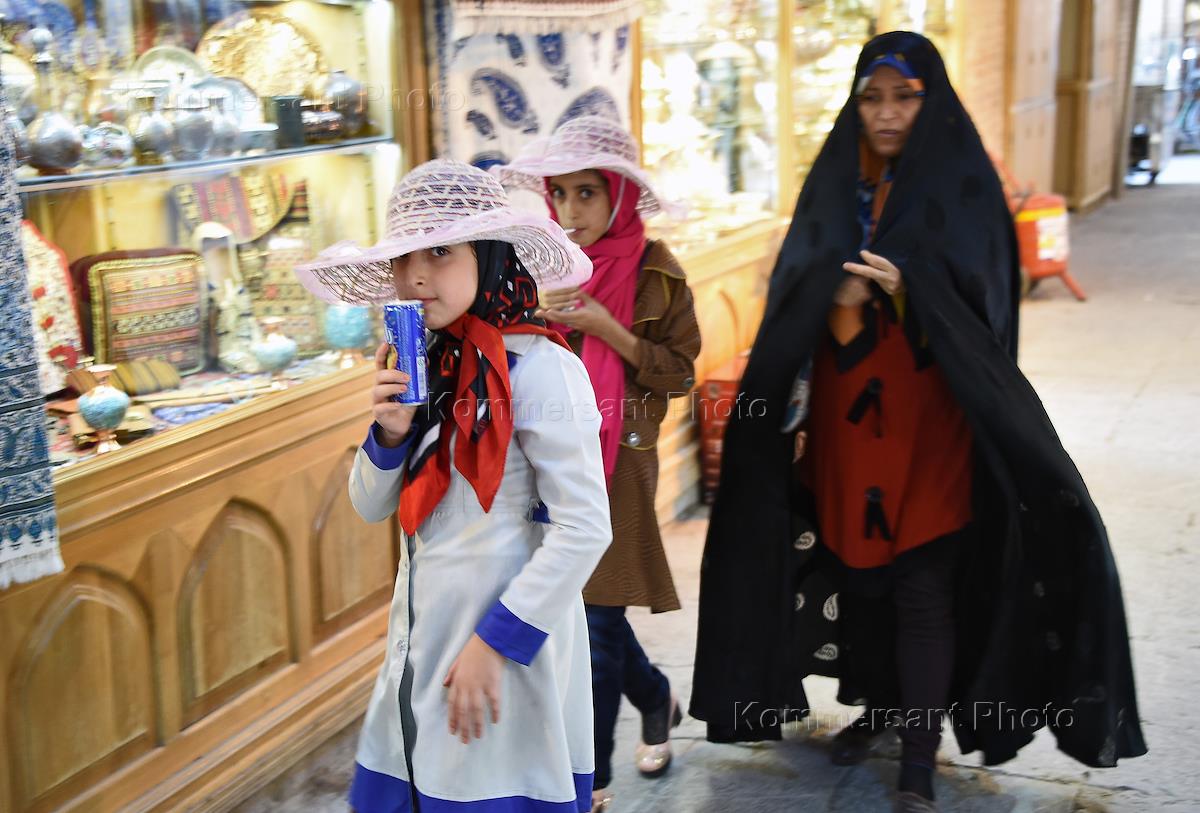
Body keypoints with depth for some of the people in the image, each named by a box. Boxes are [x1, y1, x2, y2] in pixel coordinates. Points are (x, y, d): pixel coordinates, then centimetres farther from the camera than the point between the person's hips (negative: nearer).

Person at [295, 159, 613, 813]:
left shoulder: (539, 369, -16)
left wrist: (495, 642, -19)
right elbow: (372, 507, 11)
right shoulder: (427, 367, 5)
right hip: (422, 635, 7)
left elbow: (584, 528, -20)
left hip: (506, 641, -7)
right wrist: (391, 433, -8)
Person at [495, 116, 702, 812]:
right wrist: (539, 314, -12)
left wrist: (604, 327, -17)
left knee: (598, 615, -4)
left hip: (620, 460, -4)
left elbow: (679, 373, -6)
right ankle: (657, 699, 41)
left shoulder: (655, 271, -6)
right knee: (580, 605, 12)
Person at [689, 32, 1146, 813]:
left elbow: (978, 315, -9)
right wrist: (840, 306, -17)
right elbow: (801, 314, 5)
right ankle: (878, 703, 34)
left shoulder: (962, 190, -5)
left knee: (923, 587, -3)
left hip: (929, 423, -4)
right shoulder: (835, 188, 5)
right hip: (846, 421, 4)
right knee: (856, 566, 12)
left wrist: (910, 291, -26)